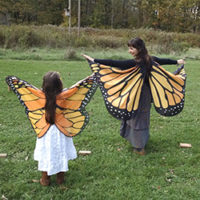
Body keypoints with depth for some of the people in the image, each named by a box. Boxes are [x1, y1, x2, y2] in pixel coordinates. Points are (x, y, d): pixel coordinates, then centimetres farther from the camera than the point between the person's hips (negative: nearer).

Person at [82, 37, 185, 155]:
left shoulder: (134, 63, -23)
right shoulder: (150, 60, -1)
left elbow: (114, 63, -26)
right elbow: (164, 61, 15)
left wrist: (94, 60, -24)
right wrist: (177, 62, 34)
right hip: (147, 94, 7)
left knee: (136, 119, 6)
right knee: (144, 118, 21)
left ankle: (139, 148, 17)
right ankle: (143, 141, 39)